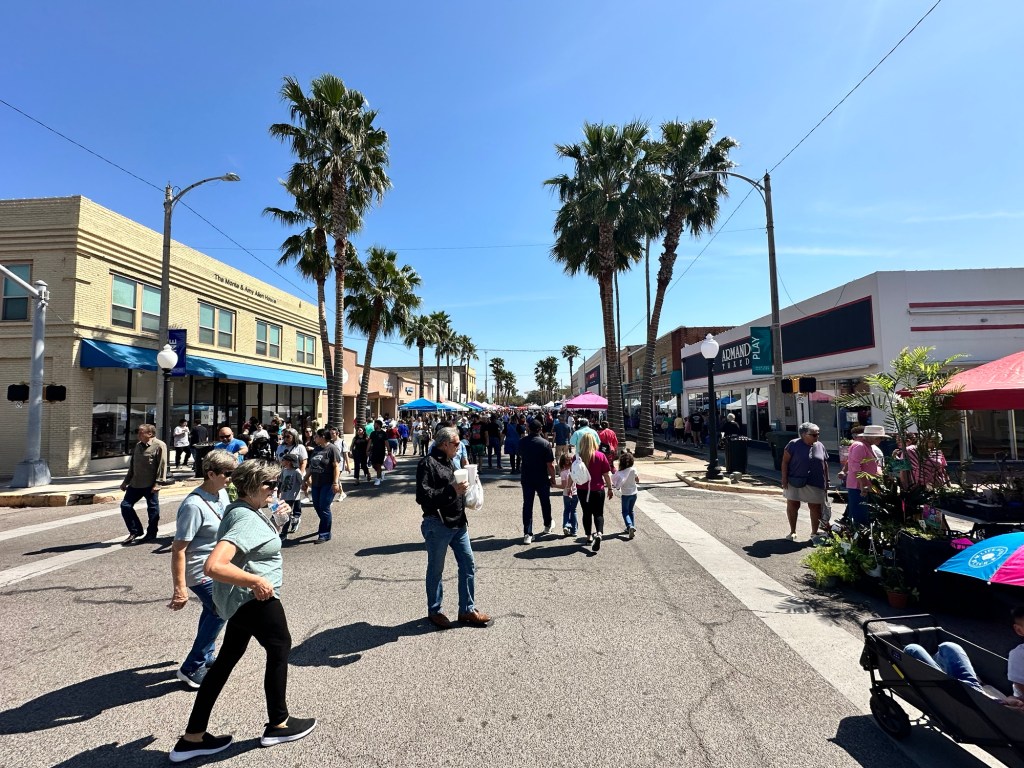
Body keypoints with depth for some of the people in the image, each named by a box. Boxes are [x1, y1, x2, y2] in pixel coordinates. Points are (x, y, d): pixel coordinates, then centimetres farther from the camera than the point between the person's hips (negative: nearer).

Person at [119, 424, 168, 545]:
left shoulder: (159, 445, -12)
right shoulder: (138, 446, 12)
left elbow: (162, 466, -15)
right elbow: (132, 465, 20)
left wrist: (158, 483, -20)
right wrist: (126, 481, 19)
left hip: (150, 485, -7)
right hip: (135, 484, 8)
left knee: (153, 509, 4)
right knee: (125, 505, 5)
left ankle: (151, 534, 18)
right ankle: (135, 531, 19)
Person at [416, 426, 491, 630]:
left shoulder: (448, 462, 16)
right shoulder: (427, 464, -14)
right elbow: (423, 496, -23)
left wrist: (462, 489, 9)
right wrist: (452, 490, -26)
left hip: (458, 523, 8)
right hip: (437, 524, -8)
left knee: (468, 565, 10)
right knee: (436, 570, 8)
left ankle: (467, 610, 22)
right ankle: (434, 611, 26)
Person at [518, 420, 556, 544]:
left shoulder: (522, 443, -3)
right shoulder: (545, 444, -16)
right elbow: (550, 464, -15)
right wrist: (552, 478, -1)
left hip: (526, 478, 2)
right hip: (542, 479, -2)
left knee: (527, 505, 4)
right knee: (545, 503, 19)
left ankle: (527, 534, -1)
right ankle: (547, 527, 38)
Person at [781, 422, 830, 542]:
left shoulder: (820, 446, 8)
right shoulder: (794, 444, -7)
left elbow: (825, 465, 13)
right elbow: (785, 462, -6)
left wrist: (827, 481, 11)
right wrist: (784, 479, -10)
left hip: (815, 484, 3)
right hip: (795, 482, -3)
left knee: (815, 508, 5)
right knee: (792, 506, 5)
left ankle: (814, 533, 21)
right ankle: (792, 531, 21)